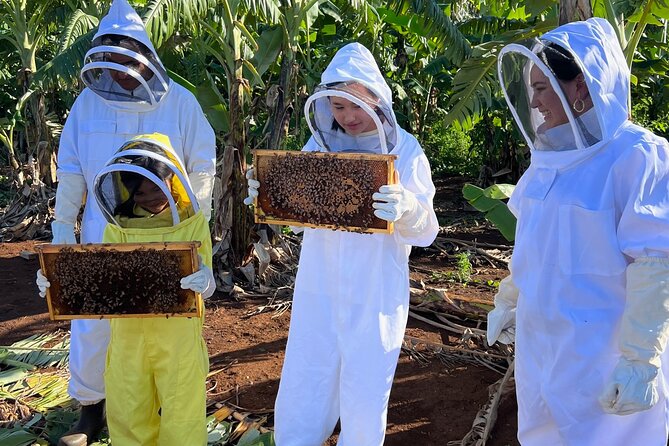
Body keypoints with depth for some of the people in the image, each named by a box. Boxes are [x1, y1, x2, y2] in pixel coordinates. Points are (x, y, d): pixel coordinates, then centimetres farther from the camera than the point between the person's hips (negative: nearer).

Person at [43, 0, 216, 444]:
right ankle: (91, 406, 27)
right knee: (91, 321, 5)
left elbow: (202, 168, -1)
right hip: (103, 234, 2)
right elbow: (71, 169, 5)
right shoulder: (89, 101, -2)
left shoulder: (180, 103, -7)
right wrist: (63, 223, 5)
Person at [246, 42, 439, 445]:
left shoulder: (405, 151, -7)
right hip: (318, 292, 3)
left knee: (364, 404, 11)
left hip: (375, 298, -3)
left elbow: (424, 232, -12)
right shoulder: (318, 145, 3)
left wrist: (408, 209, -33)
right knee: (300, 400, 13)